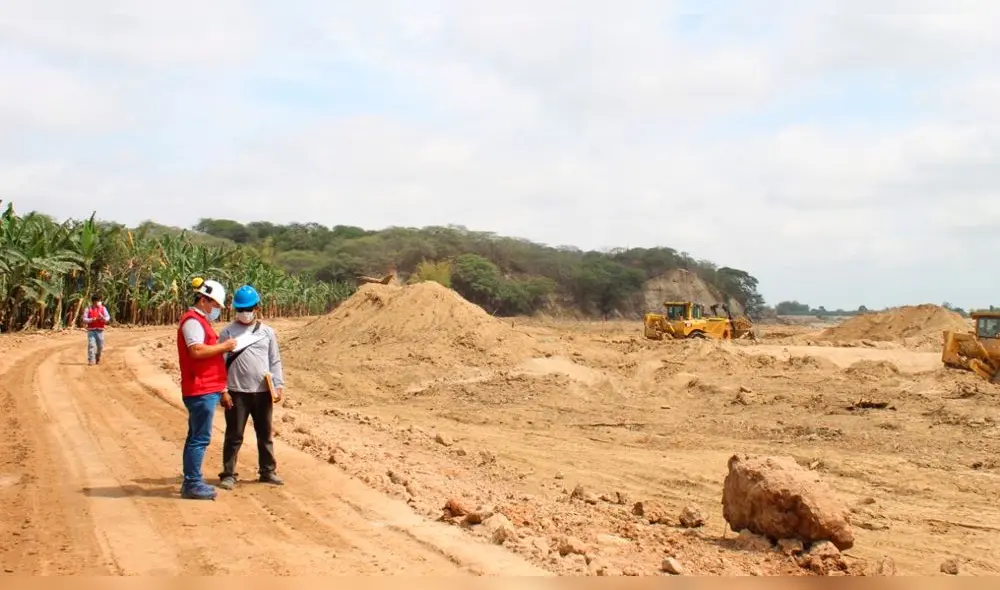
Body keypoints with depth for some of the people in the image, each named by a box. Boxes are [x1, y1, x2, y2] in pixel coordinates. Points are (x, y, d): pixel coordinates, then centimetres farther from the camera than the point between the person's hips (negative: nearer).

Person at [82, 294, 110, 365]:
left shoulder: (103, 308, 7)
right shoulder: (88, 309, 4)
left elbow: (108, 319, 0)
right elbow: (84, 319, -1)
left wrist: (102, 318, -21)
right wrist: (92, 320, -19)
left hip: (100, 330, 2)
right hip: (91, 330, -2)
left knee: (100, 346, 6)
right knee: (91, 345, -12)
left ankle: (97, 359, 26)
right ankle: (91, 360, -13)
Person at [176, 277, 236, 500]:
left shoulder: (200, 321, 21)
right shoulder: (193, 320, -12)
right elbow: (196, 350, -25)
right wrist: (223, 346, -16)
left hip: (207, 390, 11)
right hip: (201, 390, -11)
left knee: (196, 437, 13)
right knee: (200, 438, -8)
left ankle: (191, 482, 19)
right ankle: (192, 484, -4)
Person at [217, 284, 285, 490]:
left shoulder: (267, 332, 7)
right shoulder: (228, 332, -1)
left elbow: (275, 361, 9)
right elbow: (221, 363, -2)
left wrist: (279, 385, -1)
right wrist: (223, 391, -9)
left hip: (263, 392, 3)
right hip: (237, 392, -3)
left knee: (265, 434, 12)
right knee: (234, 435, 1)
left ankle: (267, 471, 23)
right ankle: (228, 474, 9)